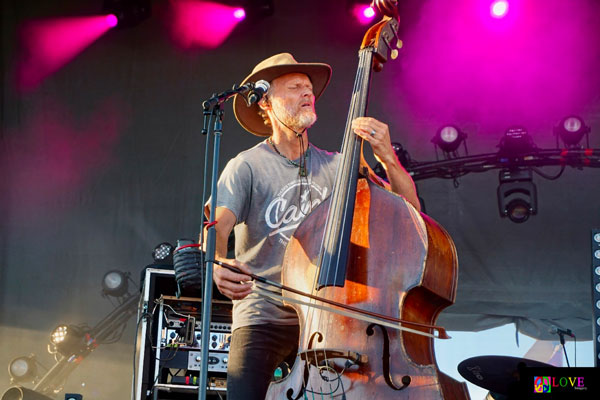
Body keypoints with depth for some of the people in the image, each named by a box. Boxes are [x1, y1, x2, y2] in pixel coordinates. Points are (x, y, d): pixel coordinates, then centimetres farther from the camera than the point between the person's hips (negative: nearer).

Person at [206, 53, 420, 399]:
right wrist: (217, 264, -39)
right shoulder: (247, 166, -3)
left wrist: (387, 157, -14)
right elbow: (216, 226, -17)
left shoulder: (335, 167, 7)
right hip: (262, 319, -3)